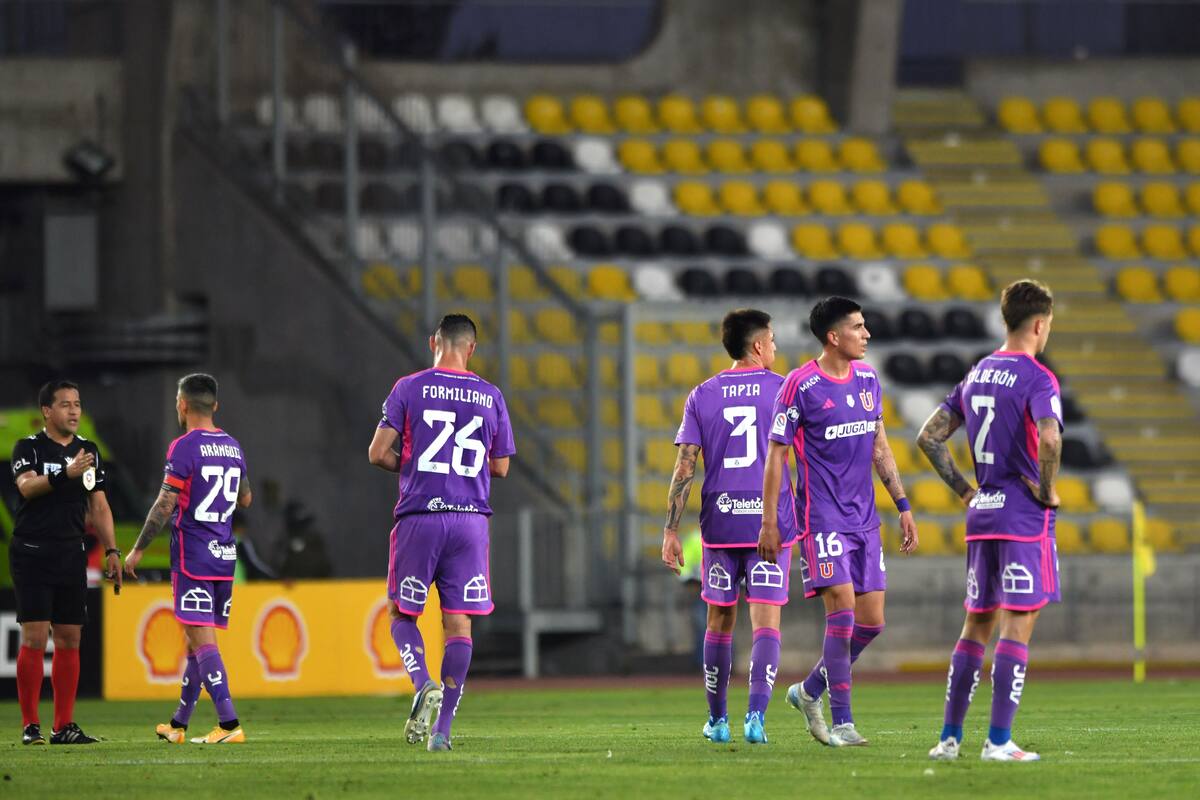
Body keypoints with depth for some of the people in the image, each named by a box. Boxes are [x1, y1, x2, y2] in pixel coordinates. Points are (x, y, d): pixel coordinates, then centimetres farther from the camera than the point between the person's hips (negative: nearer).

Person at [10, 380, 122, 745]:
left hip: (71, 556, 5)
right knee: (35, 639, -9)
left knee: (69, 640, 4)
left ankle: (64, 726, 8)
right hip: (32, 554, -5)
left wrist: (111, 551, 8)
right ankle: (30, 725, -6)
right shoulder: (29, 448, -4)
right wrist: (67, 474, -36)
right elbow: (27, 486, -22)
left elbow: (99, 506, 16)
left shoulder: (89, 451, 13)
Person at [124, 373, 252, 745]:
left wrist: (138, 550, -6)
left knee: (202, 640, -10)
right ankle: (178, 725, 23)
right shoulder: (233, 446, 11)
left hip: (192, 556, -7)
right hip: (225, 554, 7)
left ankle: (229, 724, -20)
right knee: (196, 640, 15)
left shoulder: (184, 447, -11)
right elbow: (245, 499, 23)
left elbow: (165, 506, -14)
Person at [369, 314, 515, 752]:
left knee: (403, 616, 10)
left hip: (419, 518, -2)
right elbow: (500, 467, 12)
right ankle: (444, 726, -2)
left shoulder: (408, 388, -1)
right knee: (458, 624, 3)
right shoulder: (491, 397, 6)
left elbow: (378, 453, -4)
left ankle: (424, 686, -17)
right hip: (470, 519, 2)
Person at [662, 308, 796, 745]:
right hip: (771, 521, -2)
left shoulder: (702, 397, 5)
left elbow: (684, 468, 1)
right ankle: (756, 716, -19)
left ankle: (717, 720, 21)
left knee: (719, 621, 14)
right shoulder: (782, 390, 0)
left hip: (719, 523, 2)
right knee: (766, 622, -4)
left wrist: (671, 531, 3)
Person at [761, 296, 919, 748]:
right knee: (842, 610, -15)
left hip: (864, 518, 7)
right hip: (822, 518, -7)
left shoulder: (867, 378, 10)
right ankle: (841, 723, -9)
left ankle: (809, 692, 25)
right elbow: (776, 454, -6)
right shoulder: (801, 385, -10)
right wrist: (769, 522, -8)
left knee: (872, 621, 5)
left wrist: (903, 506, 16)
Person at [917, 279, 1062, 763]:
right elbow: (1049, 440, -29)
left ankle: (950, 736, 12)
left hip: (981, 516, 7)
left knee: (977, 626, 13)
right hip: (1025, 518, -7)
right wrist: (1047, 491, -14)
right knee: (1017, 628, -5)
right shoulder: (1037, 379, -11)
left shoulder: (977, 375, 13)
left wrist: (964, 489, 15)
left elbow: (929, 437, 15)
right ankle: (998, 742, -9)